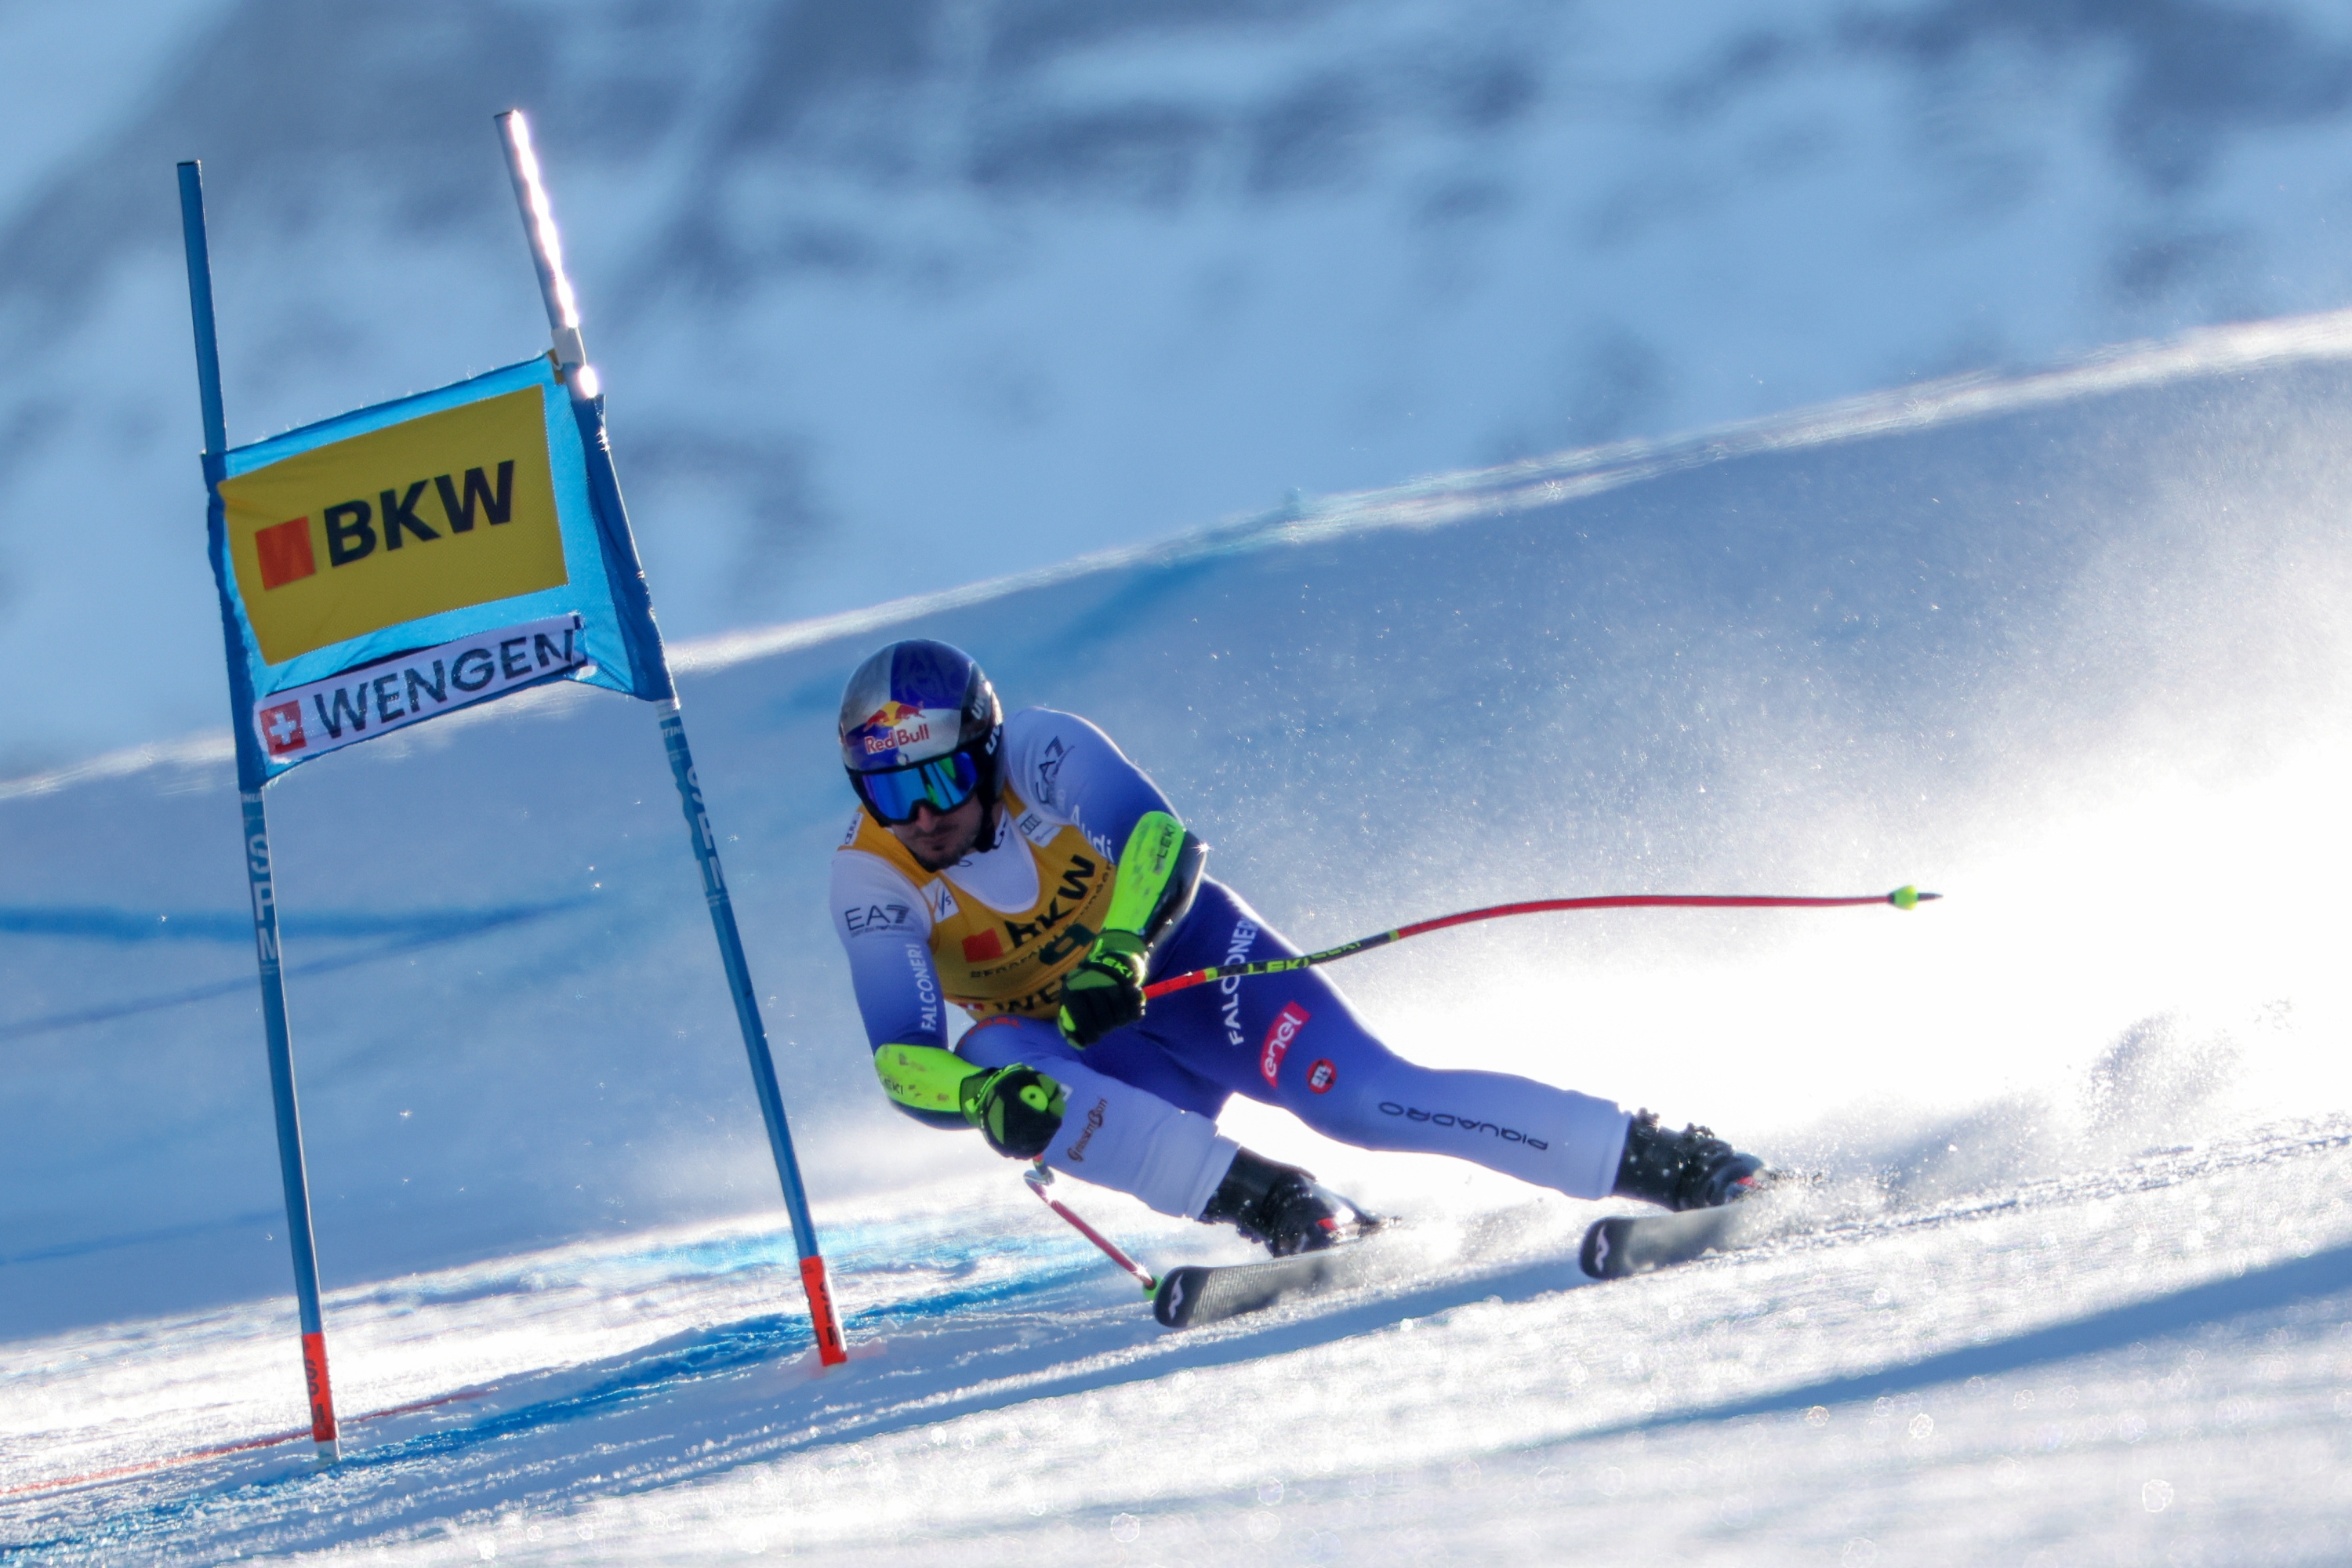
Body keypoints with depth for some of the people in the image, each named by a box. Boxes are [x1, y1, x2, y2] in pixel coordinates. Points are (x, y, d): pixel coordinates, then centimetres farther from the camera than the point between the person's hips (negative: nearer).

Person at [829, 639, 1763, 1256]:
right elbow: (904, 1059, -26)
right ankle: (1270, 1205, -33)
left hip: (1183, 957, -2)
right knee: (995, 1068, -32)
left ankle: (1665, 1162, -24)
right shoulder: (871, 883, -17)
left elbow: (1164, 841, -32)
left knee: (1361, 1097, -25)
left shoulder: (1040, 753, -20)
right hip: (1067, 1044, 2)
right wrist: (980, 1093, -49)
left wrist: (1120, 951, -51)